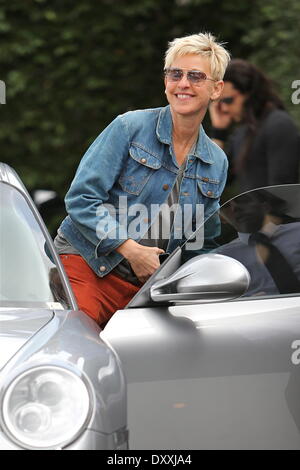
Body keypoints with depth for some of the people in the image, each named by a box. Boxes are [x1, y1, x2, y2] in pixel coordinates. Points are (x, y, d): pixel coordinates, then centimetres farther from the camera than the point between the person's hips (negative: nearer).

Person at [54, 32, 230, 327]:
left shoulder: (217, 163, 12)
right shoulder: (130, 127, -2)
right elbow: (80, 198, -6)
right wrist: (130, 249, -14)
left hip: (143, 286, 4)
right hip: (86, 264, -4)